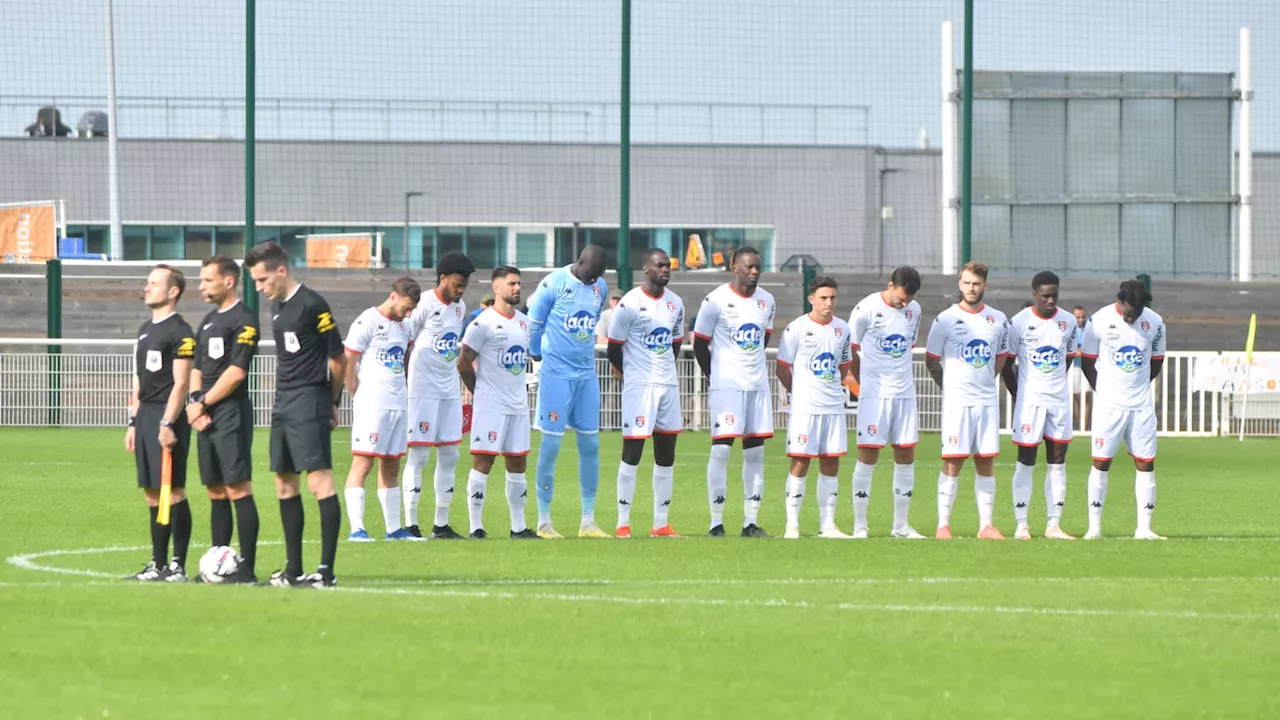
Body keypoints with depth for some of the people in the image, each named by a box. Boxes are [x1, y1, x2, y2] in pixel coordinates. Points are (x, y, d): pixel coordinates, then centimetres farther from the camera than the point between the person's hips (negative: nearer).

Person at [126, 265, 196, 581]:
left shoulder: (180, 332, -9)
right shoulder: (146, 330, 18)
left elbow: (180, 383, -14)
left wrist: (168, 424, -20)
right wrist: (133, 422, 19)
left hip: (167, 417, -9)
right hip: (145, 415, 9)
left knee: (172, 491, -8)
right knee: (152, 493, 9)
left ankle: (178, 565, -6)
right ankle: (158, 563, 13)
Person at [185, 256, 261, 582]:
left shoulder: (243, 320, -8)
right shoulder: (208, 321, 19)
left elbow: (236, 371, -15)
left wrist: (203, 403, -11)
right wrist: (195, 401, 0)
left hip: (231, 412, -9)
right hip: (206, 418, 9)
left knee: (238, 489, -11)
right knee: (215, 492, 10)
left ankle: (247, 567, -12)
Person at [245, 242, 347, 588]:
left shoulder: (312, 305, -12)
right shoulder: (277, 306, 14)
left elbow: (338, 358, -9)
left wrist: (331, 401, 1)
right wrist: (281, 400, 14)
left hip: (309, 404, -10)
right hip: (284, 404, 10)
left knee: (319, 482, -12)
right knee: (285, 485, 11)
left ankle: (327, 570, -14)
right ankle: (294, 570, 17)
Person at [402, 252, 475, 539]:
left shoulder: (460, 308, 11)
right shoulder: (424, 305, -11)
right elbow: (403, 345, -10)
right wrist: (403, 384, -10)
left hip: (450, 389, 8)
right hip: (424, 389, -8)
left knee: (449, 454, 7)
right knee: (419, 453, -7)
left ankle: (441, 525, 13)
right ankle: (410, 524, -5)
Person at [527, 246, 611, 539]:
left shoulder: (600, 287, 8)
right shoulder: (553, 284, -11)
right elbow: (533, 324, -4)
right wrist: (540, 357, 7)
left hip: (587, 374, 6)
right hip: (557, 374, -6)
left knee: (590, 445, 6)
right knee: (551, 445, -5)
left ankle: (588, 521, 12)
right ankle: (543, 522, 1)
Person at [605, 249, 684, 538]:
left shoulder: (675, 304, 9)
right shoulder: (630, 304, -11)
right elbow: (614, 349, -5)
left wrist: (665, 372, 15)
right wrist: (631, 375, 5)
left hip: (668, 385, 7)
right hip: (638, 385, -7)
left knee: (666, 454, 7)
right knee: (632, 452, -6)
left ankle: (661, 524, 13)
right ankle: (623, 524, -2)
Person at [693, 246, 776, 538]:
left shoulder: (766, 301, 9)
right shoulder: (716, 300, -7)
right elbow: (699, 344, 0)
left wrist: (754, 369, 15)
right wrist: (716, 376, 4)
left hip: (757, 385, 6)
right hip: (726, 385, -6)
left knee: (755, 452, 4)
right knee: (721, 449, -10)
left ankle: (750, 522, 7)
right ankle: (716, 522, -8)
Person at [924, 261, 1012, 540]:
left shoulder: (998, 320, 7)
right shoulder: (946, 319, -3)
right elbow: (931, 360, 5)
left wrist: (984, 381, 12)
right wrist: (951, 386, 6)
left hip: (987, 400, 3)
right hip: (956, 401, -3)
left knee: (986, 462, 4)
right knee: (952, 462, -7)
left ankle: (986, 525, 7)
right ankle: (943, 525, -3)